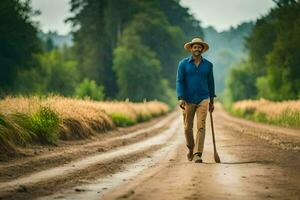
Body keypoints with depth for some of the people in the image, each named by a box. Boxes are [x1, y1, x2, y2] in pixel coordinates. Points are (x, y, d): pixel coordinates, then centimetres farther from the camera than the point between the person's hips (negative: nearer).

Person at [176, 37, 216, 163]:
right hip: (188, 100, 0)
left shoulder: (208, 65, 3)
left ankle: (197, 154, -16)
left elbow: (210, 83, 11)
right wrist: (181, 99, -19)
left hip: (203, 100, 0)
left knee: (201, 126, -14)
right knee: (188, 128, 8)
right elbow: (179, 82, -7)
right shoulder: (183, 63, -3)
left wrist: (212, 101, 12)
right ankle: (191, 148, 35)